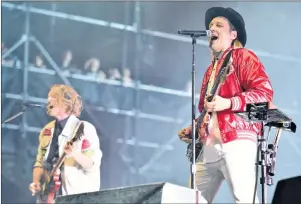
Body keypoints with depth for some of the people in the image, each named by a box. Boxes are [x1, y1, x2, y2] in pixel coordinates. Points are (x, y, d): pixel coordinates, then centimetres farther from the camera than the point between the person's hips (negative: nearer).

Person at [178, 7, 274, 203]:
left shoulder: (242, 57, 2)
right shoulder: (211, 69, 27)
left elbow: (265, 92, -12)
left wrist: (228, 103, -21)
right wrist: (193, 128, 18)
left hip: (236, 142, -9)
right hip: (208, 147, 9)